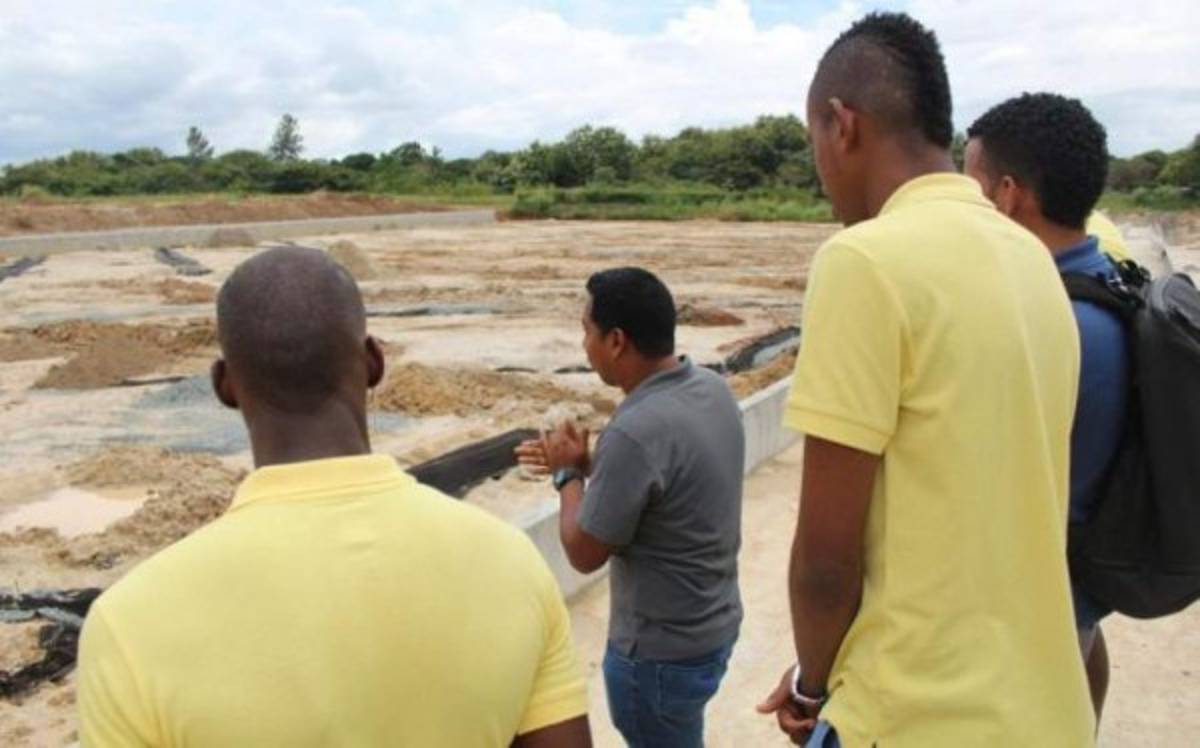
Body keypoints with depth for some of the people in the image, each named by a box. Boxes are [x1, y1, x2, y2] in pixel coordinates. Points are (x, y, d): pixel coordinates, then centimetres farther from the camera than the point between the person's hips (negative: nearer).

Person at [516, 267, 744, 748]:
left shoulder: (635, 433, -32)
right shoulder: (713, 388, -5)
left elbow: (584, 554, -19)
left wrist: (569, 473, -6)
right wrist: (587, 462, 7)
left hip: (661, 650, -8)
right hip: (713, 624, 8)